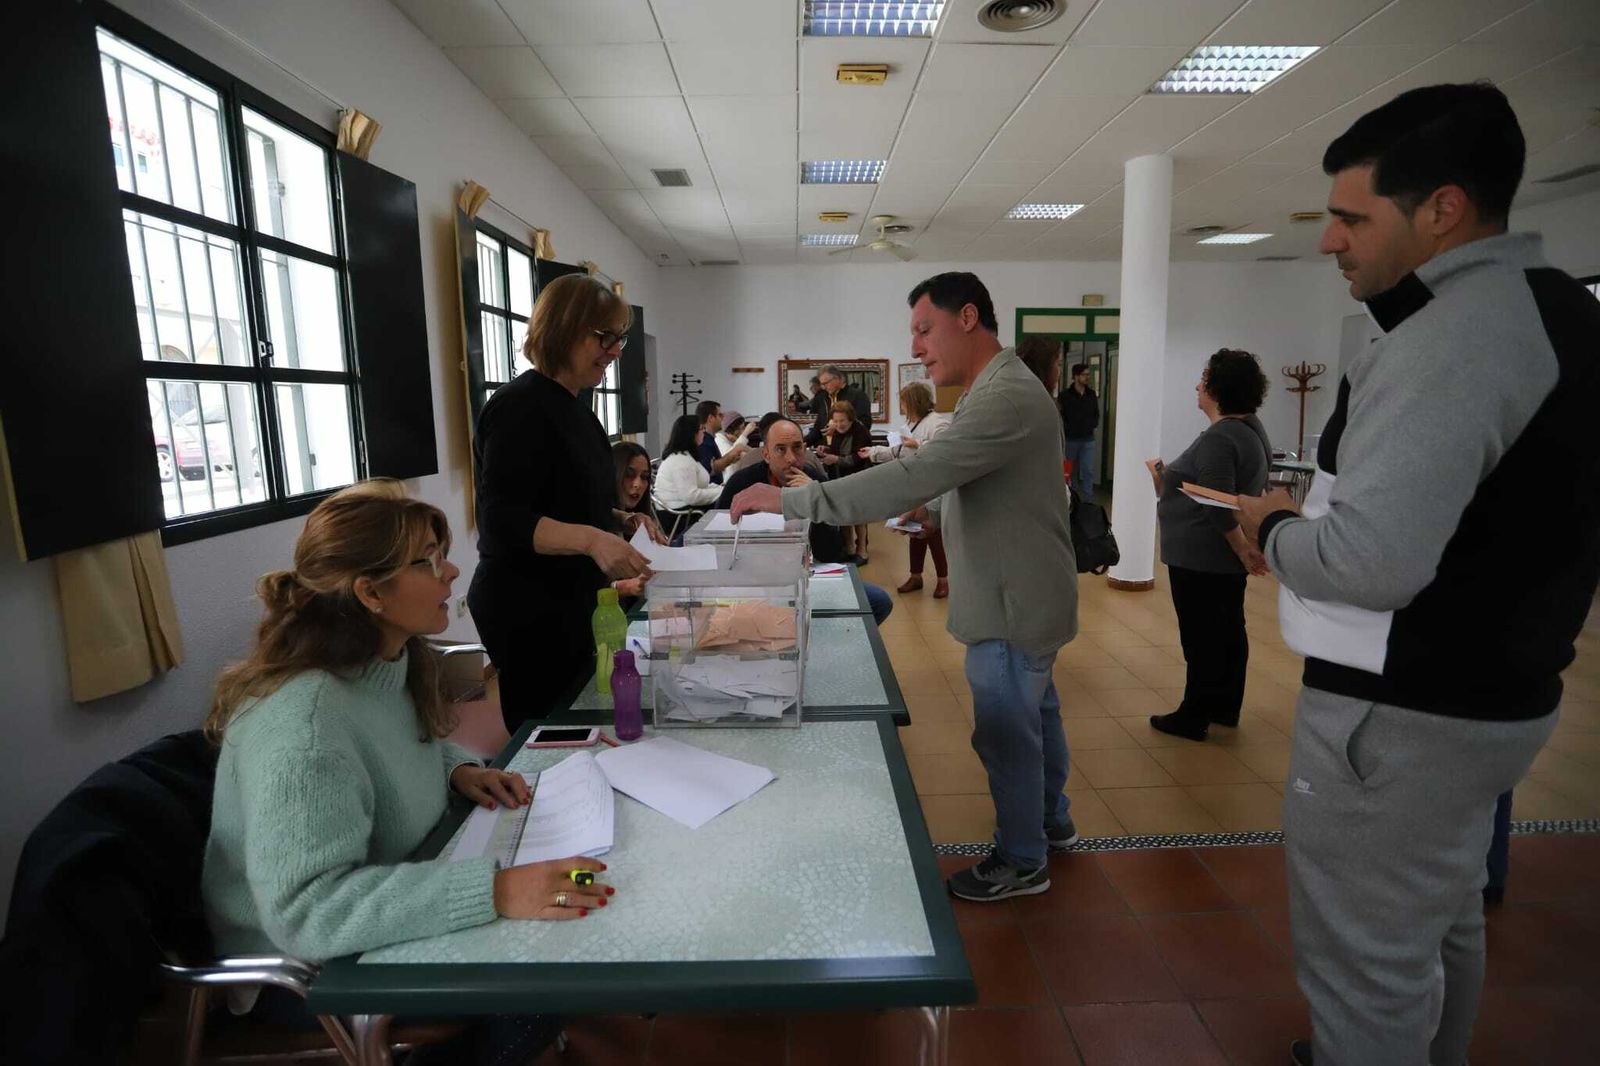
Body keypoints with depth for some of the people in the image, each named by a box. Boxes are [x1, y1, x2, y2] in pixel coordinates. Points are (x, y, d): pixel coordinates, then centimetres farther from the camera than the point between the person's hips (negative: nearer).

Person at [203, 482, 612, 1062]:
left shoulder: (388, 659, -6)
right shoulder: (303, 722, -34)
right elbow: (306, 912, -39)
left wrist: (456, 768, -6)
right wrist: (492, 892, -45)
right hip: (306, 967, -8)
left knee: (552, 933, 5)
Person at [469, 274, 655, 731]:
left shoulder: (573, 405, 12)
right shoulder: (520, 406, -16)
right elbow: (502, 522, -23)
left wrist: (622, 521, 5)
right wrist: (589, 539, -36)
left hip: (568, 603, 9)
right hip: (528, 611, -9)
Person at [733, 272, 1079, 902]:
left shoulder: (1005, 399, -26)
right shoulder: (1001, 389, 10)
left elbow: (909, 477, -34)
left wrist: (789, 499, -31)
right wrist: (934, 511, 3)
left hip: (1013, 608, -10)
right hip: (1024, 597, 10)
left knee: (1007, 733, 6)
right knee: (1036, 713, 25)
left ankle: (1022, 862, 28)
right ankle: (1051, 820, 46)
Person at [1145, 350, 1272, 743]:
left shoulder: (1218, 440, -21)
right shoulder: (1251, 428, 10)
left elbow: (1220, 508, -25)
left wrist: (1242, 549, -16)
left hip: (1201, 558, -10)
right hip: (1226, 558, 10)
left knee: (1202, 638, -1)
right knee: (1229, 632, 17)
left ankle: (1193, 717, 9)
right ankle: (1226, 707, 29)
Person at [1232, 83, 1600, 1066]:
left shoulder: (1448, 338, -23)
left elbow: (1369, 564, -30)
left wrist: (1274, 528, -12)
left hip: (1403, 712, -10)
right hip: (1496, 691, 10)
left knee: (1367, 968, 7)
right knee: (1444, 923, 28)